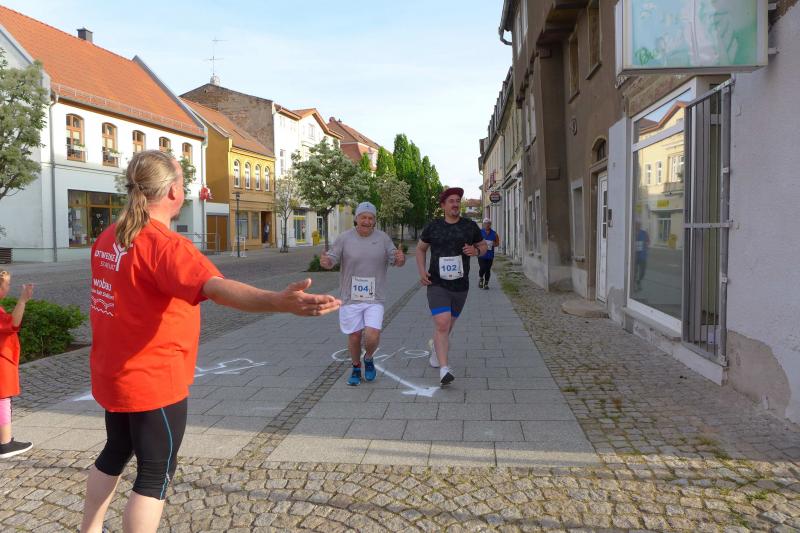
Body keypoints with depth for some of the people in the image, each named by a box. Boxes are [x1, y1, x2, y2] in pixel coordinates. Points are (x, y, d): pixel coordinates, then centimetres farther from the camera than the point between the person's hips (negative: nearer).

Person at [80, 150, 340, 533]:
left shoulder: (109, 238, 3)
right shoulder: (163, 244, -25)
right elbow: (217, 288, -45)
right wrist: (280, 302, -60)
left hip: (114, 375, 9)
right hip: (154, 382, -9)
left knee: (115, 453, 28)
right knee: (155, 476, 6)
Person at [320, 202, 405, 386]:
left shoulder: (383, 238, 1)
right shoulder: (344, 238, -2)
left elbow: (396, 261, 3)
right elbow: (331, 261, 0)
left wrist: (401, 258, -21)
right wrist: (324, 262, -23)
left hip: (374, 298, 0)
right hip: (350, 297, 0)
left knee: (372, 337, -12)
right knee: (354, 337, 9)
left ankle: (368, 359, 22)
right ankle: (356, 368, 35)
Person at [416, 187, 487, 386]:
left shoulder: (470, 226, 2)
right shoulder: (432, 227, 0)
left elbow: (483, 246, 15)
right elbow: (420, 249, 14)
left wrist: (476, 251, -10)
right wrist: (422, 271, -1)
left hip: (460, 286, 3)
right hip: (437, 284, -2)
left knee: (447, 325, 16)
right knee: (442, 323, -18)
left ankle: (435, 345, 48)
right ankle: (444, 369, -17)